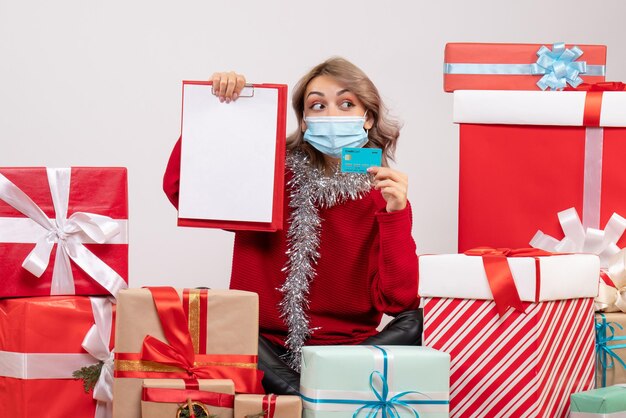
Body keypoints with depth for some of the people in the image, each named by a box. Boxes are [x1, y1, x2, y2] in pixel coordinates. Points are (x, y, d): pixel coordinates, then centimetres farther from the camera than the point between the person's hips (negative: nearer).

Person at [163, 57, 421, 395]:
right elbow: (179, 187, -5)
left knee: (417, 322, -28)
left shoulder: (383, 193, 1)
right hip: (264, 348, 1)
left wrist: (395, 213, -19)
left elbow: (398, 300, -10)